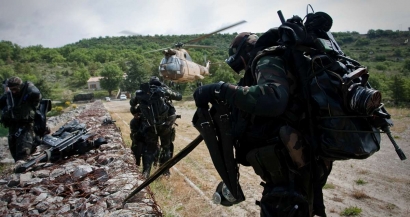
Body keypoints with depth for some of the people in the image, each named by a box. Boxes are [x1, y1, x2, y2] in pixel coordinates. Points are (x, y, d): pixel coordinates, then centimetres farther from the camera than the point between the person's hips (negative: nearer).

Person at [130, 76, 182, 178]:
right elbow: (179, 97, 6)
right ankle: (165, 169, 24)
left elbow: (132, 102, 20)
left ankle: (146, 171, 9)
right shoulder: (164, 90, -5)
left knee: (150, 148, 17)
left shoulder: (141, 93, 2)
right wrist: (168, 91, 21)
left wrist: (133, 109, 40)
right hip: (165, 125, -1)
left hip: (150, 126, 1)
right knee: (166, 147, 19)